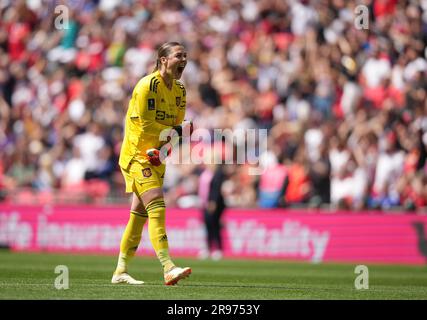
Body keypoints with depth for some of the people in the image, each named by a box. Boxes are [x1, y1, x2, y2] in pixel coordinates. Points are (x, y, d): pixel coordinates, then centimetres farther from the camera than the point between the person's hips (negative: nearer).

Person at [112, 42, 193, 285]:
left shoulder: (179, 90, 10)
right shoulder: (148, 85, -16)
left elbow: (176, 126, 10)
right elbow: (146, 125, -20)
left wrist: (165, 150, -9)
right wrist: (178, 131, -14)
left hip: (156, 158, 8)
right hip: (137, 155, -8)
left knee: (140, 214, 11)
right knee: (157, 208, -19)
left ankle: (121, 271, 20)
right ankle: (169, 268, -27)